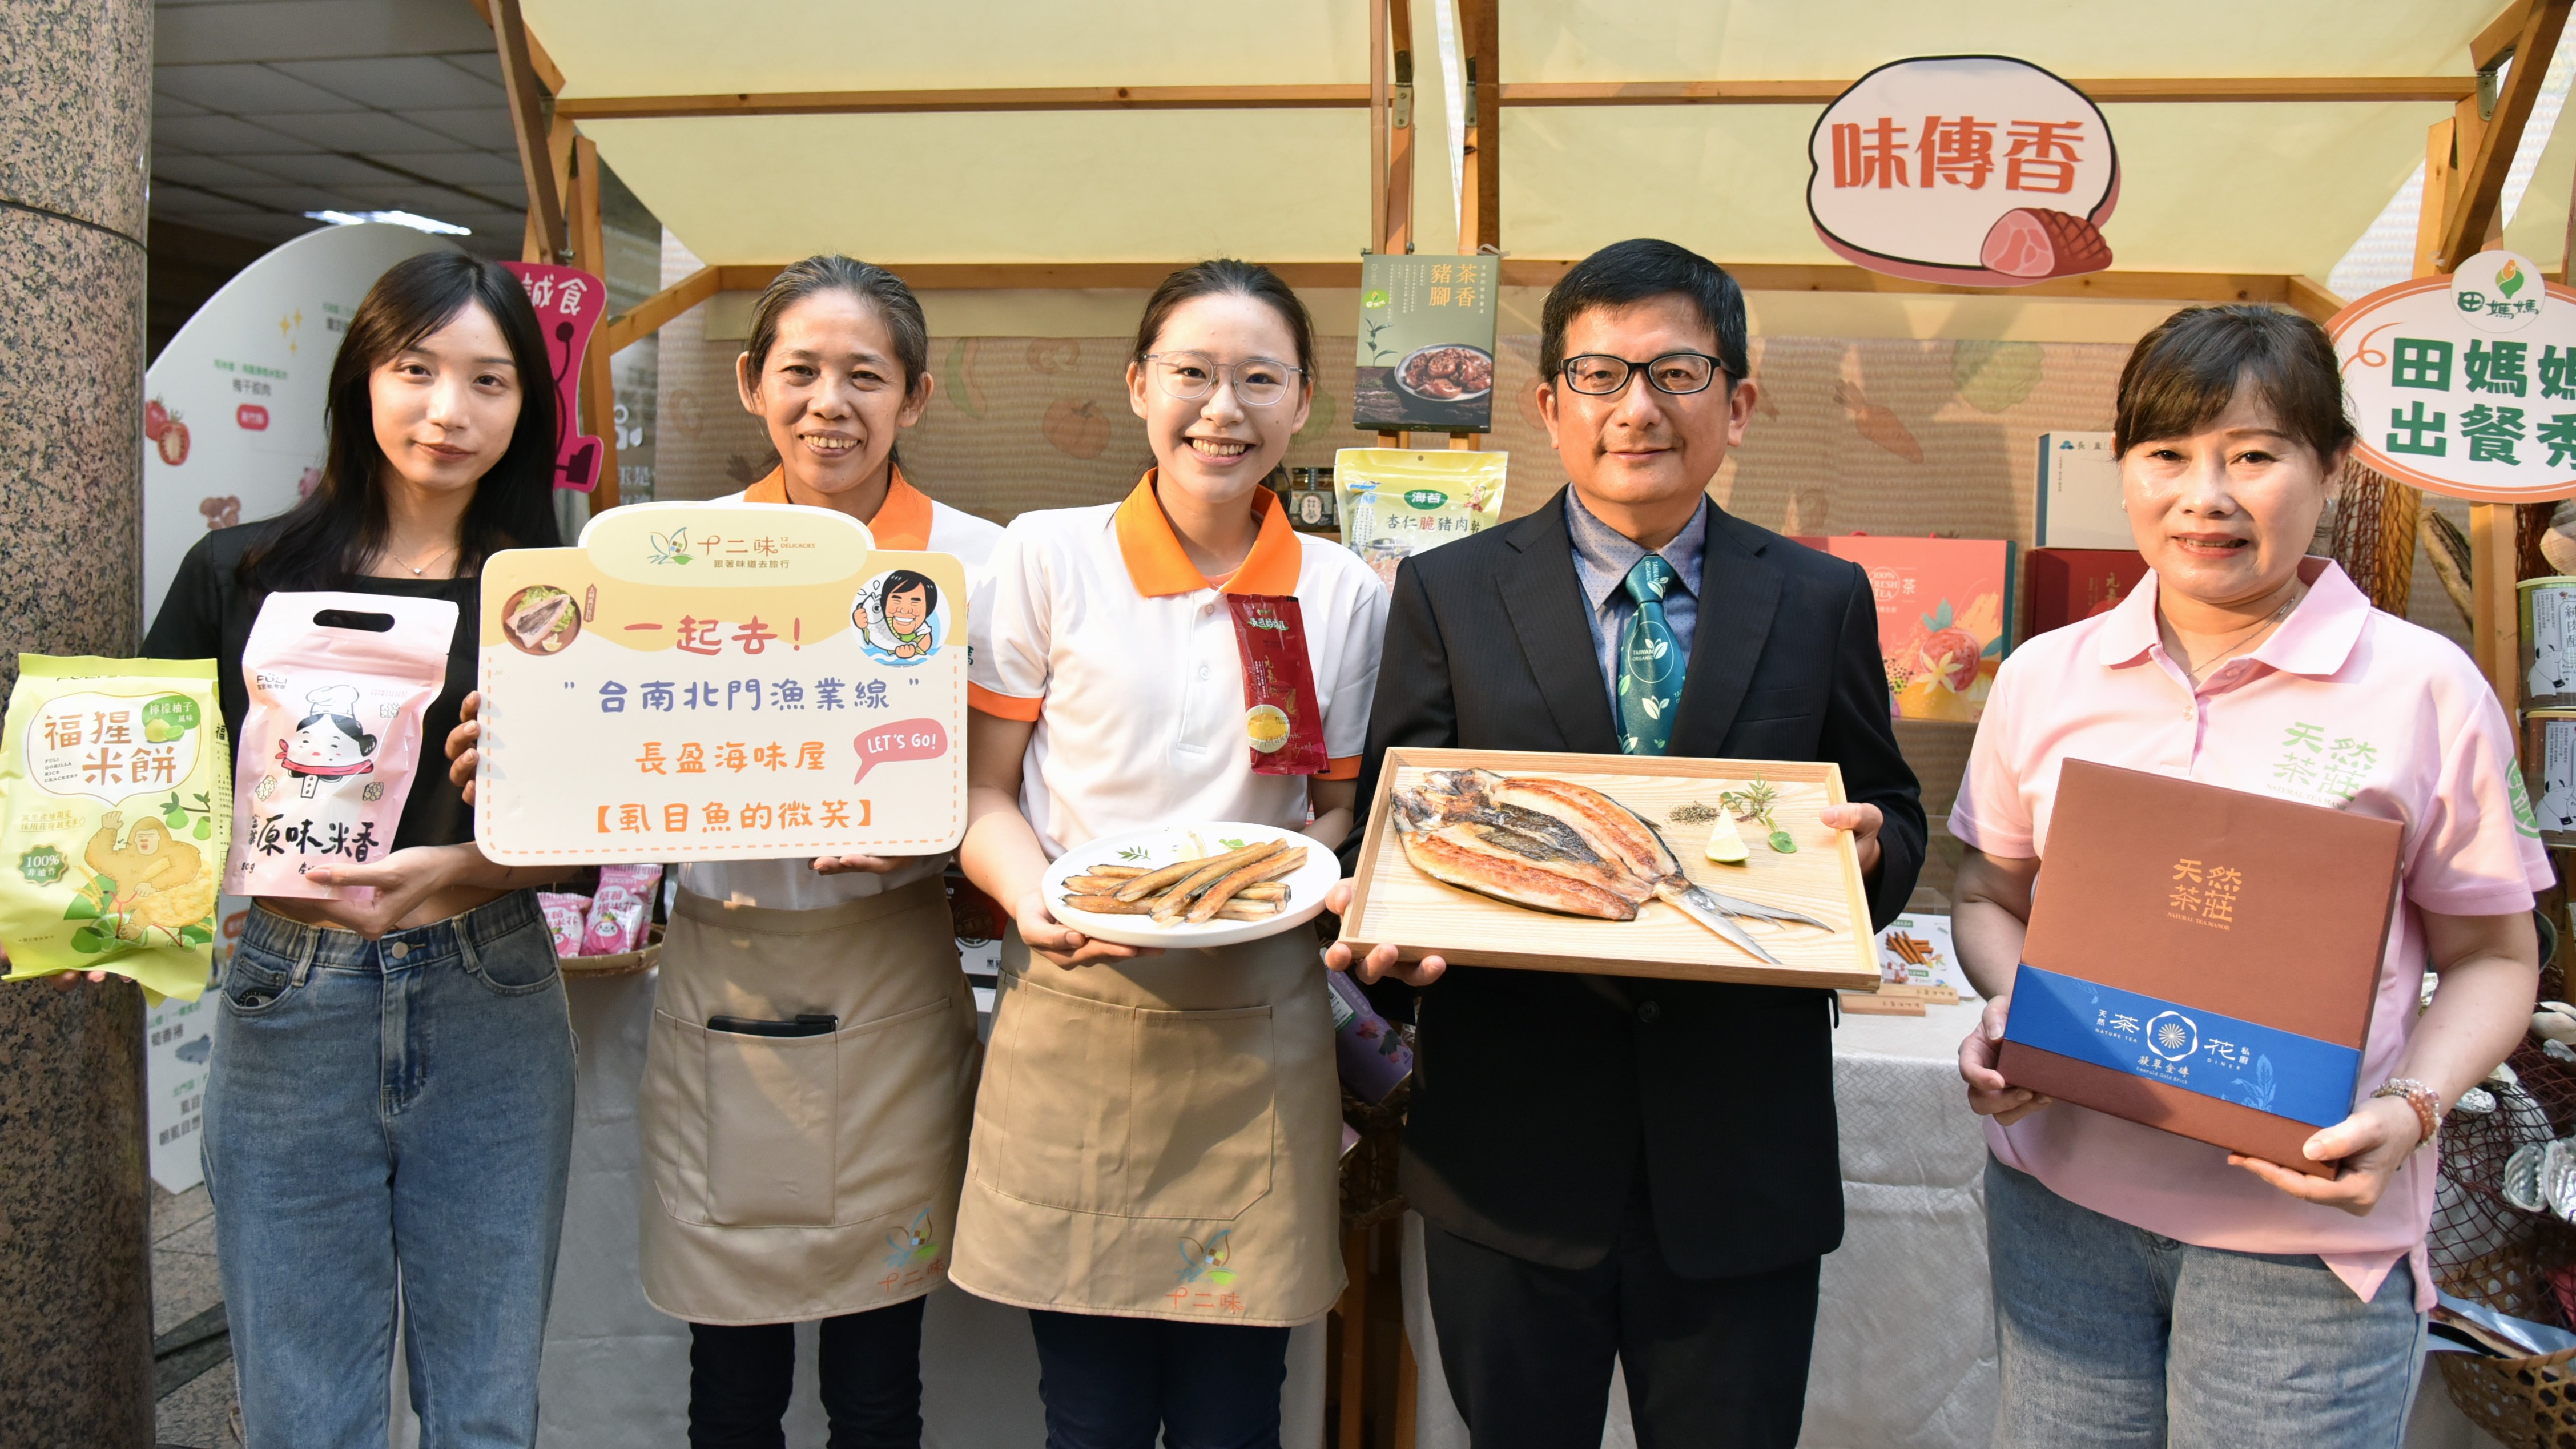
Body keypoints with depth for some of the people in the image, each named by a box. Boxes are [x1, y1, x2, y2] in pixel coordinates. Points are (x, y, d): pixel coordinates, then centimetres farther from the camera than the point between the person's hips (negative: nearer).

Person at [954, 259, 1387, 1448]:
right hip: (1074, 1028, -1)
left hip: (1259, 1035, 1)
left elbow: (1344, 808, 12)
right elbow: (984, 790, 4)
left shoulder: (1344, 593, 5)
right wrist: (1034, 901, -16)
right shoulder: (1046, 558, 2)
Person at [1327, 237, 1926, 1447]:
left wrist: (1870, 848, -14)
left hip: (1743, 1163, 1)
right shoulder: (1447, 594, 3)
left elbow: (1890, 820, 10)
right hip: (1511, 1156, 0)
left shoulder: (1824, 602, 5)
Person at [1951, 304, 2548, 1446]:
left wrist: (2411, 1108, -16)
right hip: (2062, 1194, 3)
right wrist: (2006, 1011, -7)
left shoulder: (2424, 688, -5)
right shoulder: (2044, 678, 3)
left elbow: (2491, 955, 1)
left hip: (2310, 1233, -2)